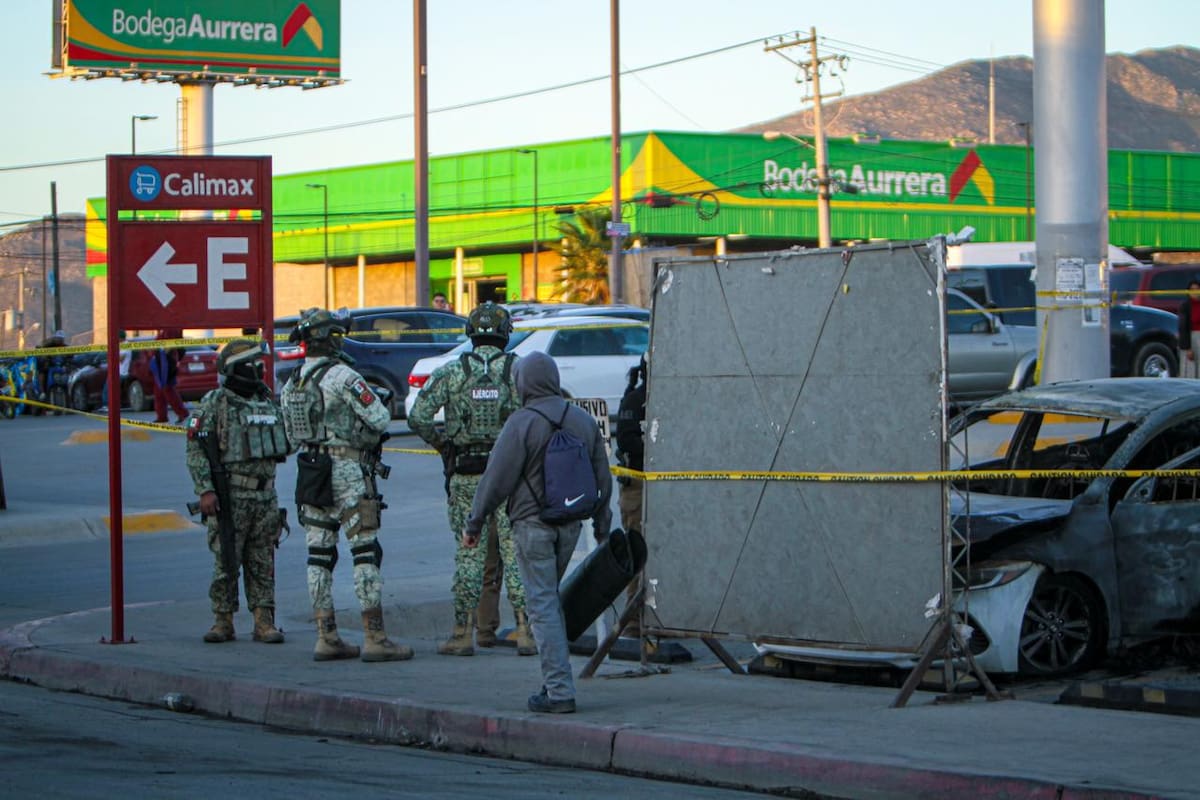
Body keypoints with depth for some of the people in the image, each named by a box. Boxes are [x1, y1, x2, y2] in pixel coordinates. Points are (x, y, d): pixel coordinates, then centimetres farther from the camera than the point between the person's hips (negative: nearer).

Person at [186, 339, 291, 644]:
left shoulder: (268, 402, 14)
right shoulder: (214, 404, -4)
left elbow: (284, 444, 24)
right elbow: (196, 449, -9)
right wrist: (205, 490, -17)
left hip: (265, 495, 5)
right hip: (229, 496, -5)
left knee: (262, 562, 6)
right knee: (226, 562, -2)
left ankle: (264, 621, 9)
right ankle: (223, 621, 6)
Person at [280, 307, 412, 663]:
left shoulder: (291, 385, 10)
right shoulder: (341, 376, -14)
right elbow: (380, 419, -15)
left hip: (310, 471, 7)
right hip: (348, 470, -7)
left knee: (319, 555, 9)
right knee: (366, 553, -5)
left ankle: (327, 638, 11)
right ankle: (375, 638, -8)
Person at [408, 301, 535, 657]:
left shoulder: (451, 372, -1)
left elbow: (418, 418, -5)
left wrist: (440, 442, 11)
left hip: (466, 474, 0)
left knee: (468, 551, 6)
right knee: (515, 551, 3)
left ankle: (463, 634, 7)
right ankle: (524, 631, 0)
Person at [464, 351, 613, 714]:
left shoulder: (522, 422, -12)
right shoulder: (584, 420, 8)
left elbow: (497, 478, -11)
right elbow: (602, 478, 13)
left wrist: (474, 523, -2)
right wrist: (602, 523, 23)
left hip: (532, 523, -6)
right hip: (570, 524, 6)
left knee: (543, 605, -4)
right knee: (552, 601, 18)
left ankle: (560, 691, -8)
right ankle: (555, 681, 19)